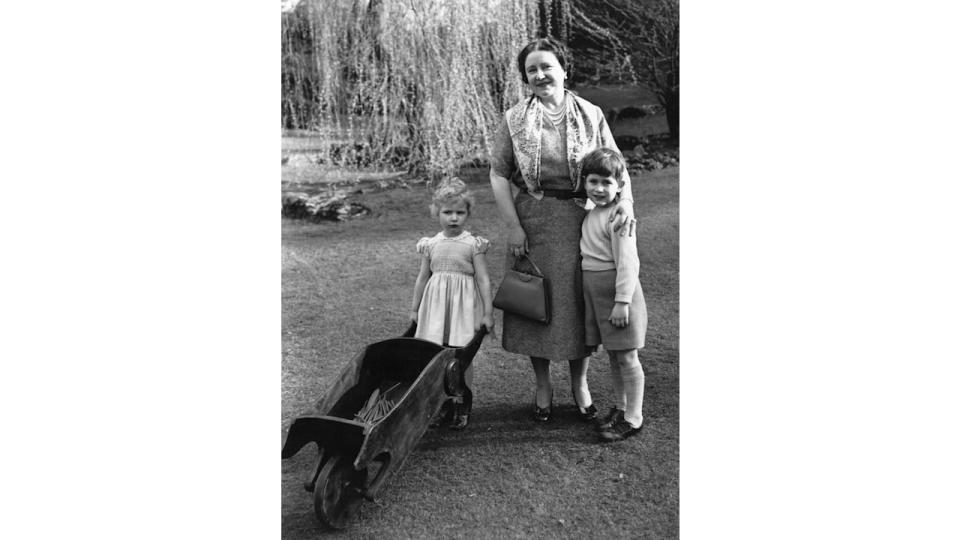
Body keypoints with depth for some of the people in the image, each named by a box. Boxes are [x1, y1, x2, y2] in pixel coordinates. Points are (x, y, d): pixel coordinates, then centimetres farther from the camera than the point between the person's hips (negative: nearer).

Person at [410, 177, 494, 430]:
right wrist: (415, 309, 16)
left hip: (464, 304, -3)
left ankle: (461, 402, 13)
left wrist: (488, 312, -8)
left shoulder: (473, 244, -4)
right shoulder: (431, 245, 5)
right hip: (435, 304, 3)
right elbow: (422, 278, 13)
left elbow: (483, 279, -5)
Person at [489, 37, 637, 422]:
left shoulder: (590, 116, 3)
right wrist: (512, 226, -9)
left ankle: (580, 385, 26)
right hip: (531, 221, 0)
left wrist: (625, 200, -17)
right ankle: (542, 387, 25)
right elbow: (498, 174, -1)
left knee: (580, 301, 7)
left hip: (580, 221, 0)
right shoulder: (515, 119, 2)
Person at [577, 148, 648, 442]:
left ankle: (633, 418, 10)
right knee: (613, 355, 18)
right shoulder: (591, 214, 10)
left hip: (618, 290, -8)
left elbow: (627, 262, -20)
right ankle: (620, 407, 32)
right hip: (595, 292, 8)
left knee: (626, 356, 1)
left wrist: (622, 302, -22)